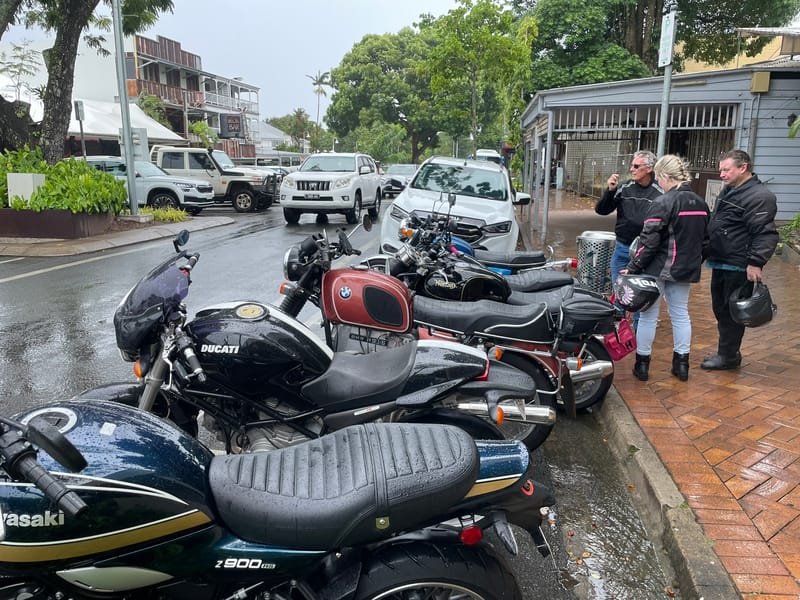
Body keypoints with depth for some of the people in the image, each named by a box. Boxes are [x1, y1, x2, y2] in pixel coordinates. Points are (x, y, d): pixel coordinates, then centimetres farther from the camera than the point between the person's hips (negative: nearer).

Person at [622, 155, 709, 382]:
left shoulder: (663, 203, -16)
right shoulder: (700, 204, 7)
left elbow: (649, 241, -20)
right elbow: (705, 240, 15)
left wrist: (633, 267, -15)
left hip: (658, 268, -6)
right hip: (685, 269, 6)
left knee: (648, 315, 5)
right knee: (680, 313, 16)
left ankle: (642, 364, 13)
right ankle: (681, 364, 21)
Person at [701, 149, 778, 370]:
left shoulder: (759, 196, -15)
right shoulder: (729, 191, 15)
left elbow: (765, 234, -21)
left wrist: (756, 263, -26)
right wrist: (710, 254, 24)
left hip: (737, 267, -9)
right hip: (720, 263, 9)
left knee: (731, 311, -1)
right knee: (720, 309, 15)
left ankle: (728, 356, 11)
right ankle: (726, 352, 27)